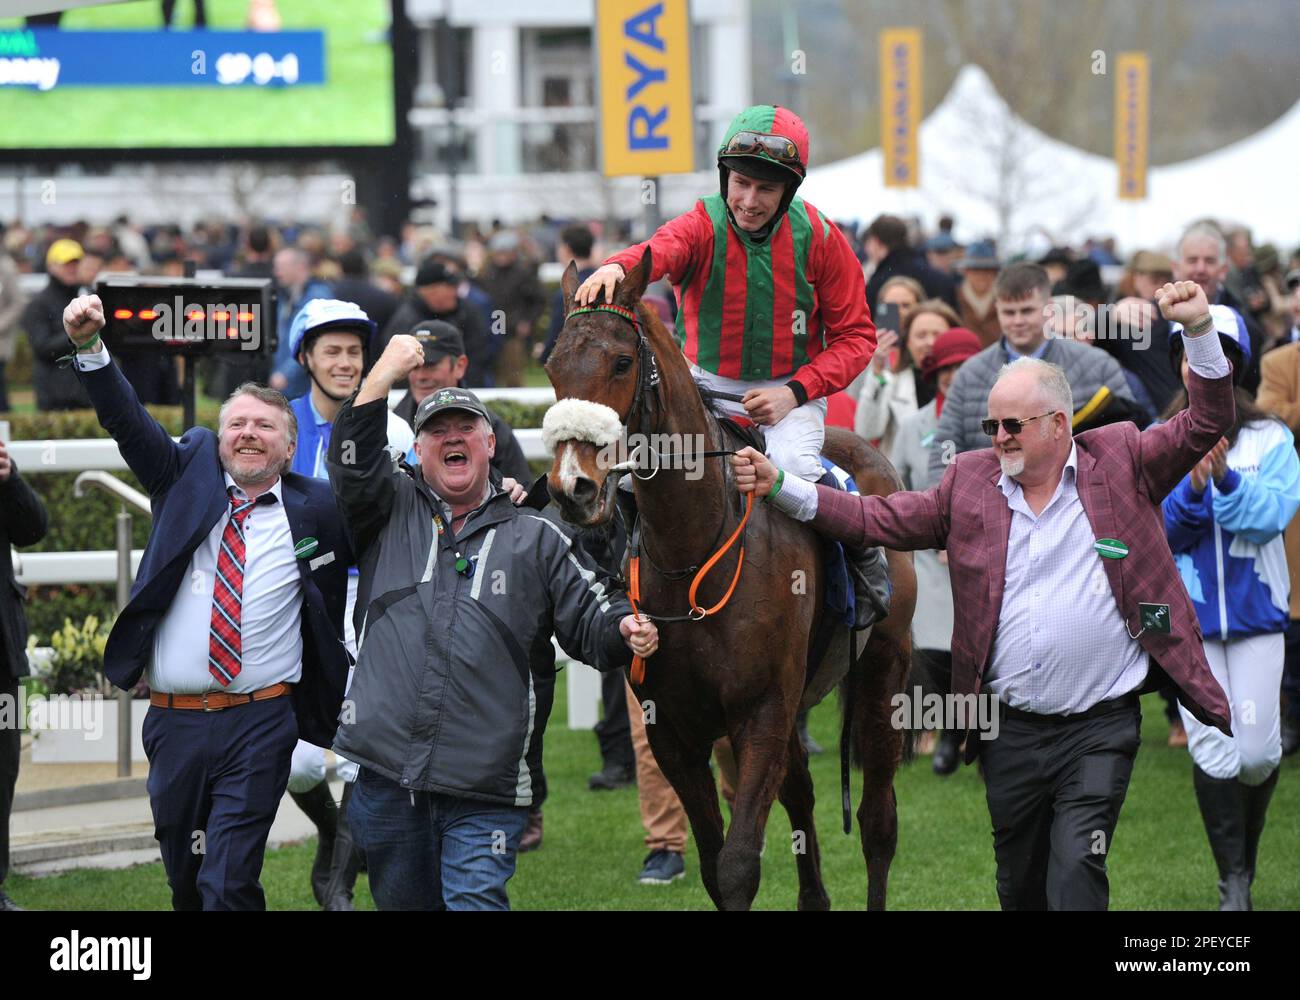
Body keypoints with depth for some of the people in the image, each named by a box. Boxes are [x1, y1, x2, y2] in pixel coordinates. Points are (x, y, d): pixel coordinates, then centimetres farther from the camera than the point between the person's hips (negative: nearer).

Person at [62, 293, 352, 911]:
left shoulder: (317, 509, 4)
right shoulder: (188, 474, 8)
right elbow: (126, 420, -3)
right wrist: (89, 347, -19)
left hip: (261, 724, -3)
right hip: (174, 721, 3)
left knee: (228, 883, -11)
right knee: (185, 879, 13)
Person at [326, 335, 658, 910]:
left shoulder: (536, 541, 14)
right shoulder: (392, 514, 15)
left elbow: (589, 624, 12)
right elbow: (353, 467, -5)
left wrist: (626, 631, -11)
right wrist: (384, 375, -11)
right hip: (386, 772, 2)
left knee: (476, 900, -13)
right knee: (402, 901, 13)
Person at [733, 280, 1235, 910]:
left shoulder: (1121, 462, 2)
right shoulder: (970, 481, 7)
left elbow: (1205, 425, -1)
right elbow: (876, 520, 6)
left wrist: (1199, 331, -15)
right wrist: (778, 488, -4)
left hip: (1100, 728, -4)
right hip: (1010, 732, 4)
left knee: (1076, 872, -15)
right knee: (1018, 882, 13)